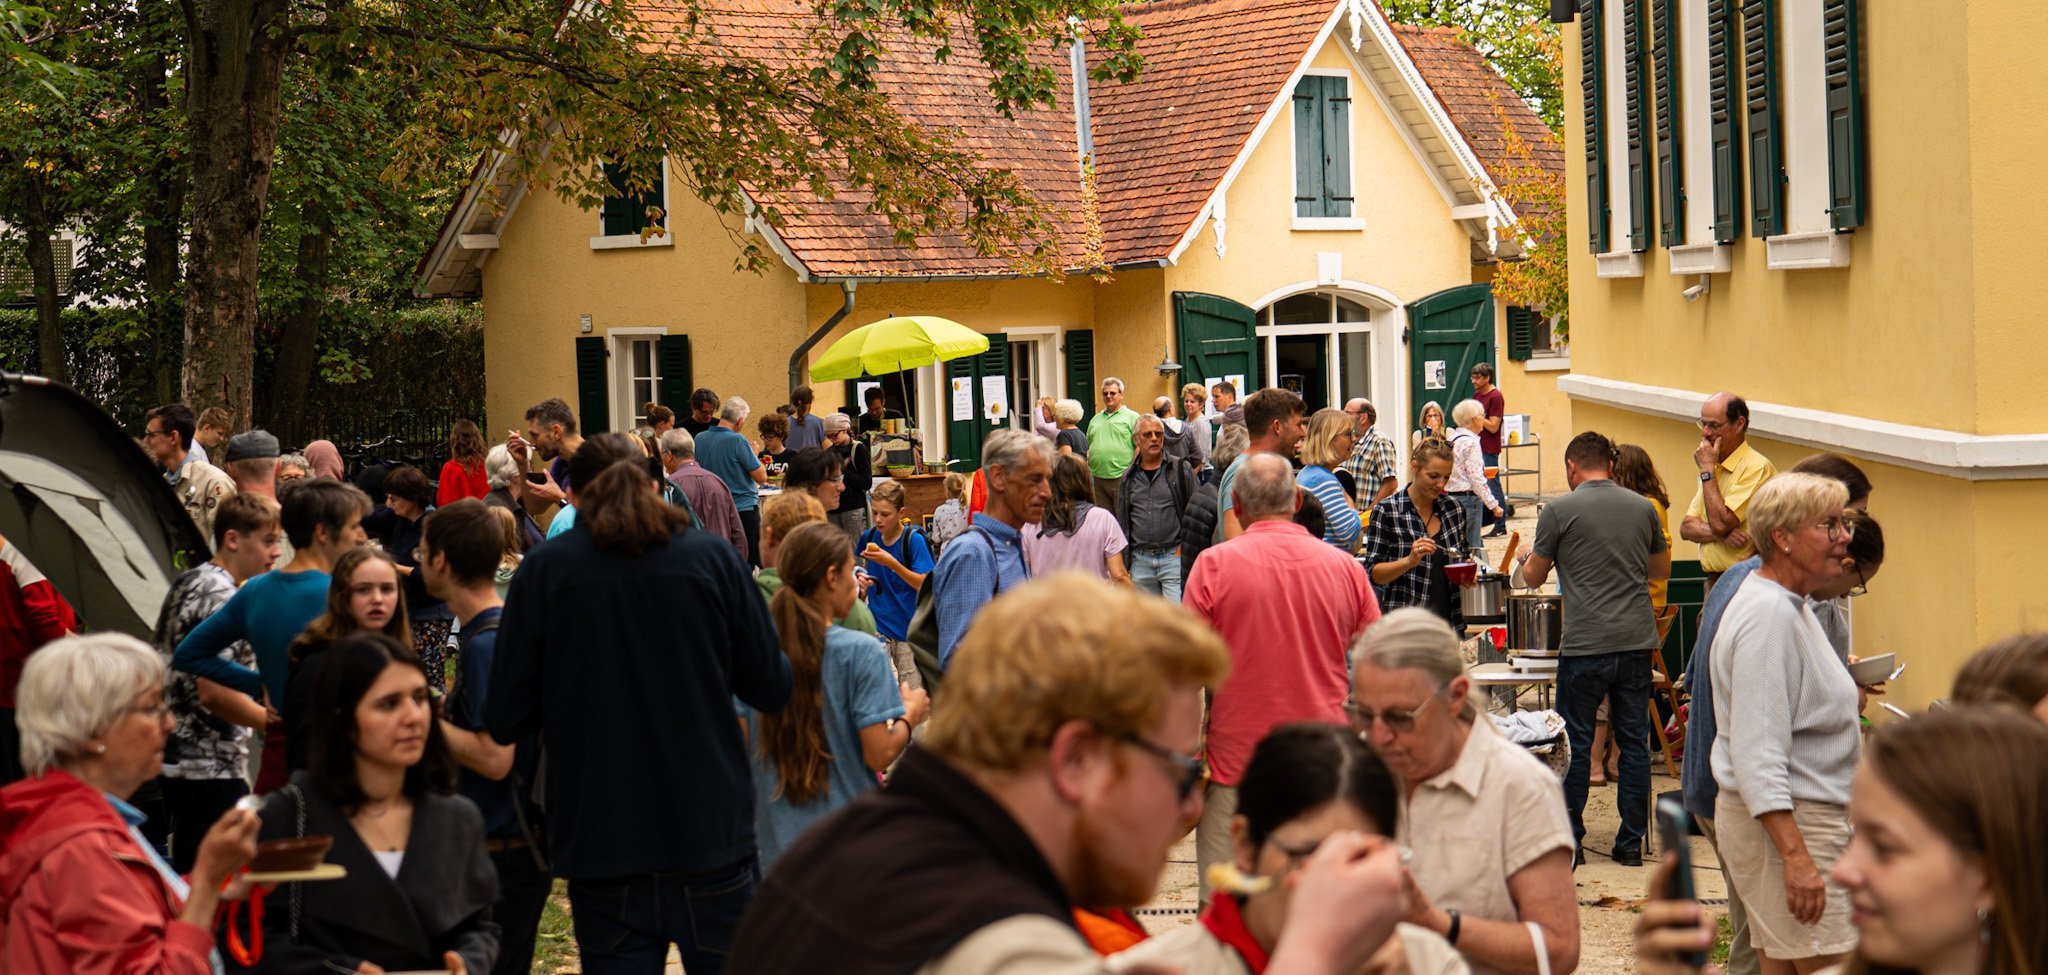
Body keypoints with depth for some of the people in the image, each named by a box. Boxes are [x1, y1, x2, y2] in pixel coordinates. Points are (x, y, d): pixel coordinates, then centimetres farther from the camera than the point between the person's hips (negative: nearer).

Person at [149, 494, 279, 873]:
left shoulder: (188, 582, 13)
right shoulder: (224, 599, -17)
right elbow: (213, 693, -24)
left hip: (176, 758, 10)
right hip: (212, 768, -10)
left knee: (186, 871, 15)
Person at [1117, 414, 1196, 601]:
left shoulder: (1181, 470, 2)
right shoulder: (1129, 478, 13)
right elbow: (1122, 522, 18)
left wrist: (1183, 548, -4)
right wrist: (1123, 564, 13)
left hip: (1173, 556, -4)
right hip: (1140, 561, 4)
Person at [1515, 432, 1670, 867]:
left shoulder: (1559, 511, -4)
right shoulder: (1642, 507, 8)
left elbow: (1534, 577, 5)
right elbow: (1662, 569, 21)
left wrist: (1529, 558, 27)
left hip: (1585, 644, -4)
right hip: (1637, 640, 4)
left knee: (1576, 744, 5)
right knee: (1634, 742, 9)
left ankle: (1570, 843, 8)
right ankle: (1631, 843, 12)